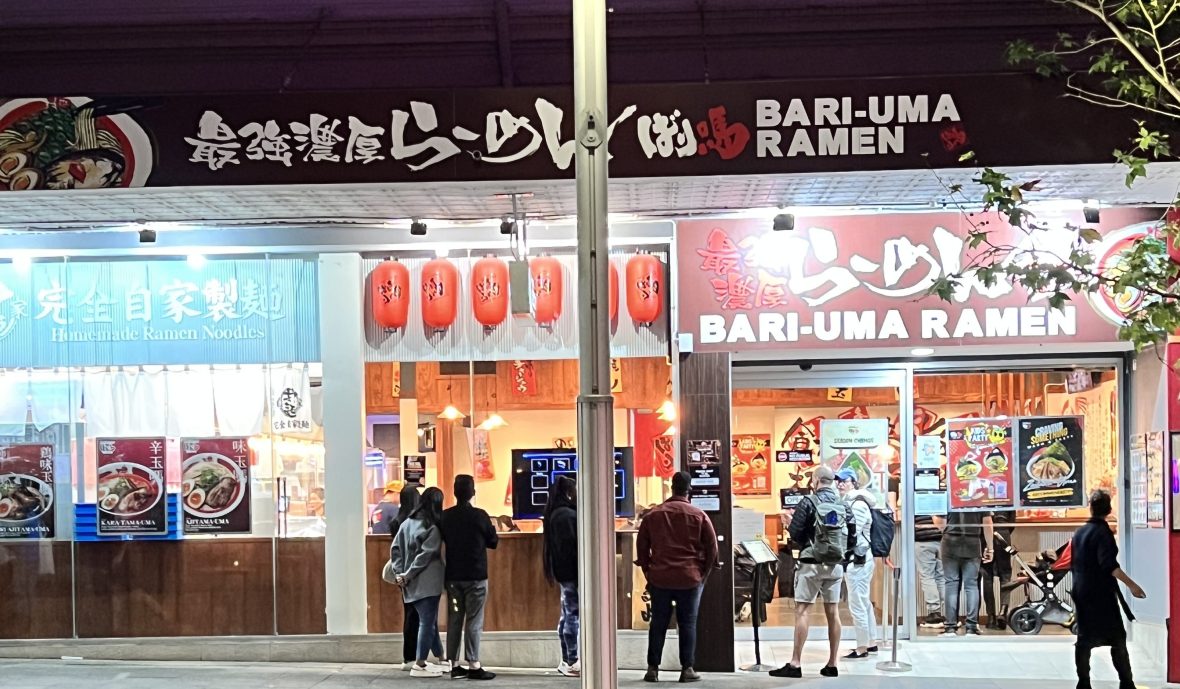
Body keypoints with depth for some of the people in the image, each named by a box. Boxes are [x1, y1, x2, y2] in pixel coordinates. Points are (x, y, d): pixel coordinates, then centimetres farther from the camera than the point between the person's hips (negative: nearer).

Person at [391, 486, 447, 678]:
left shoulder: (407, 523, 9)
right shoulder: (433, 529, -11)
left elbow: (395, 549, 7)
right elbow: (424, 557, -15)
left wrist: (400, 572, 3)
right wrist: (407, 576, -10)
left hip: (413, 583, 7)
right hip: (428, 582, -7)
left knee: (429, 620, 17)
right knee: (427, 622, -2)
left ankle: (440, 658, 26)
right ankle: (420, 665, -2)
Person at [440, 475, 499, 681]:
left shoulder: (445, 517, 0)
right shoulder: (479, 516, -11)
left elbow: (443, 540, 11)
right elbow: (493, 541, 0)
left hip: (453, 576, 4)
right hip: (476, 576, -4)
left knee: (454, 620, 8)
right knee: (474, 621, -1)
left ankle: (454, 665, 10)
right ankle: (473, 666, -3)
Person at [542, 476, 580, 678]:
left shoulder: (556, 513, 15)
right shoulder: (567, 515, -16)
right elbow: (571, 546, -21)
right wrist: (580, 573, -19)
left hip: (564, 572, 11)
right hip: (571, 572, -11)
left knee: (567, 615, 13)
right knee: (573, 615, -7)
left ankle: (567, 661, 19)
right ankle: (572, 663, -5)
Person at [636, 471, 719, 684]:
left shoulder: (653, 515, 4)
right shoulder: (699, 516, -2)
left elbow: (642, 547, 8)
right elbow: (712, 548, -2)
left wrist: (649, 573, 15)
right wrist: (703, 574, 9)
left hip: (660, 578, 2)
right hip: (690, 578, -2)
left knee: (658, 624, 8)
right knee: (688, 624, 4)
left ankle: (653, 668, 8)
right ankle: (687, 669, 3)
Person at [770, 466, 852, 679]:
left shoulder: (809, 503, -9)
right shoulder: (844, 505, 6)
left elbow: (794, 533, -12)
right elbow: (851, 537, 4)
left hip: (812, 564, -5)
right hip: (835, 565, 5)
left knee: (802, 612, -4)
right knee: (833, 612, 8)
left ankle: (795, 664, -8)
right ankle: (831, 665, 11)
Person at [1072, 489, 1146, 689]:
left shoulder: (1079, 532, 10)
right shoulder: (1102, 531, -12)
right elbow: (1109, 565, -23)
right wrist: (1131, 584, -23)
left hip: (1082, 593, 7)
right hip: (1101, 594, -7)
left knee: (1085, 638, 9)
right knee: (1117, 638, -1)